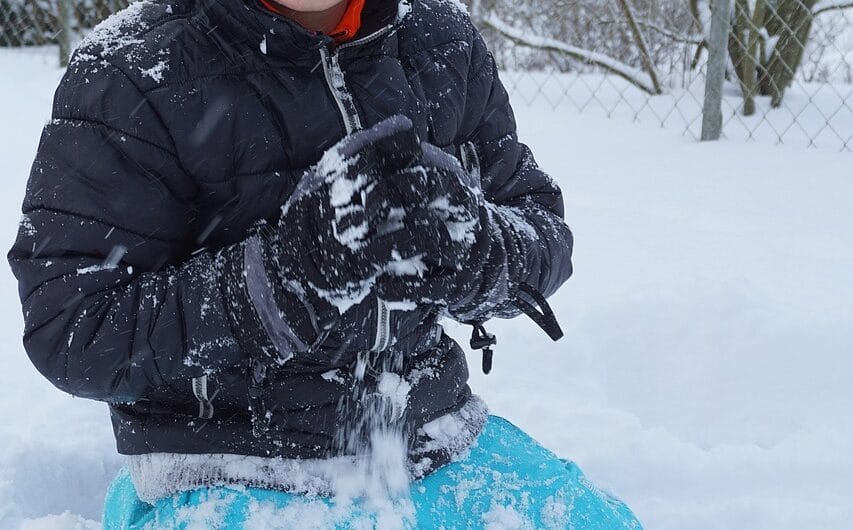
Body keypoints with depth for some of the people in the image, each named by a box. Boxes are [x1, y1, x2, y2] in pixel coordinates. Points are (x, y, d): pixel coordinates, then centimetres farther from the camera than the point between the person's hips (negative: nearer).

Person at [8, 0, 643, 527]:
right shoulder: (133, 74, -13)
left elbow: (545, 225, 4)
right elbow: (67, 329, -15)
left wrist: (474, 250, -21)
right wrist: (290, 272, -28)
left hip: (436, 444, 4)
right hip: (230, 475, -4)